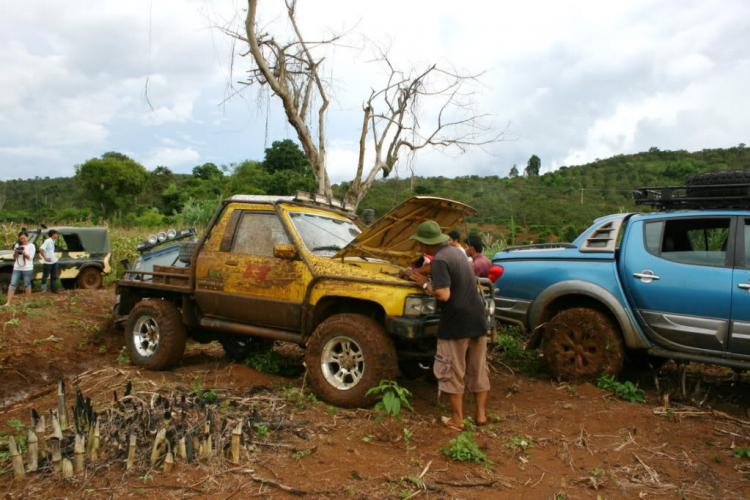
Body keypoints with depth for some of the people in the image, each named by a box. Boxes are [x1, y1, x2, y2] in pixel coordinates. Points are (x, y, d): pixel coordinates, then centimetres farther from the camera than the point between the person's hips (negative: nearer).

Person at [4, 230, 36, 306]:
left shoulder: (31, 246, -1)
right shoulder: (17, 245, 10)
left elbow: (30, 257, -8)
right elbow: (14, 256, 11)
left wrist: (23, 252, -21)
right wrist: (16, 252, -9)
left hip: (27, 269, -4)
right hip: (17, 268, 4)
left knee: (27, 285, 5)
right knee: (12, 284, -3)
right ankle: (8, 302, -4)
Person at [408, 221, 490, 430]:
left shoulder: (440, 260, -17)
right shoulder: (456, 251, 10)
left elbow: (443, 294, -25)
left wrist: (425, 284, -8)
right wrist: (429, 278, 16)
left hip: (456, 324, -8)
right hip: (477, 320, 8)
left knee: (453, 373, 6)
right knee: (478, 370, 16)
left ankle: (457, 419, 15)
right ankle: (481, 414, 25)